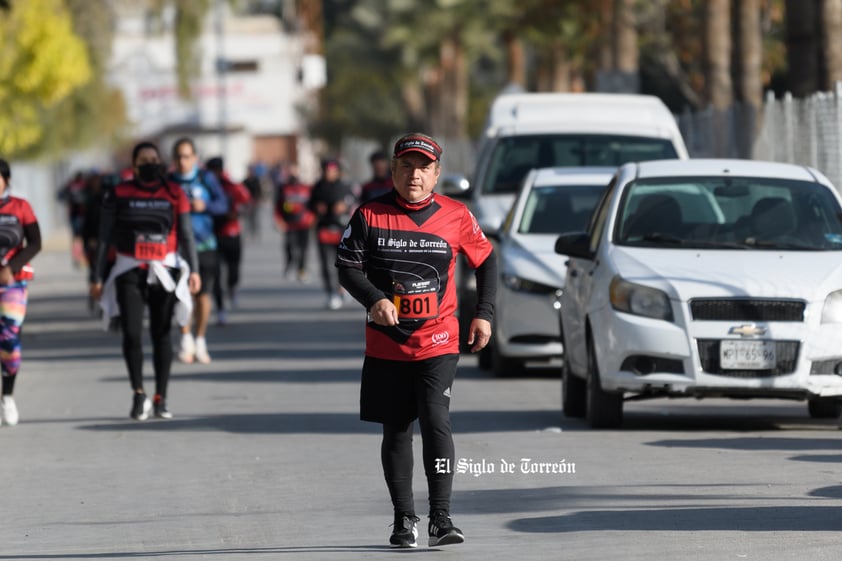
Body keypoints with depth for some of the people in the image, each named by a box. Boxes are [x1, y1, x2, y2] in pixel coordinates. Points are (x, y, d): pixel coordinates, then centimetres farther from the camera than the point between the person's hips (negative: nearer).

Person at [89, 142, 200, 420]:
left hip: (164, 271, 1)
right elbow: (104, 239, 5)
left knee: (161, 335, 4)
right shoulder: (118, 195, 2)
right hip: (129, 272, -1)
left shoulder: (174, 194, 5)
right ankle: (139, 395, 1)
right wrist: (97, 277, 2)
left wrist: (192, 270, -6)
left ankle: (161, 399, 12)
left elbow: (186, 236, 6)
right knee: (131, 334, -11)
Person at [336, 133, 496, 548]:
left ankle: (441, 518, -13)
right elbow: (347, 266, -1)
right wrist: (373, 299, -19)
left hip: (438, 342, -1)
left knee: (436, 422, -16)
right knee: (396, 432, 9)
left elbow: (485, 261, 13)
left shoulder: (456, 216, -1)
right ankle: (404, 518, 21)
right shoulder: (370, 215, -2)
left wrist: (483, 314, 4)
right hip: (386, 344, 1)